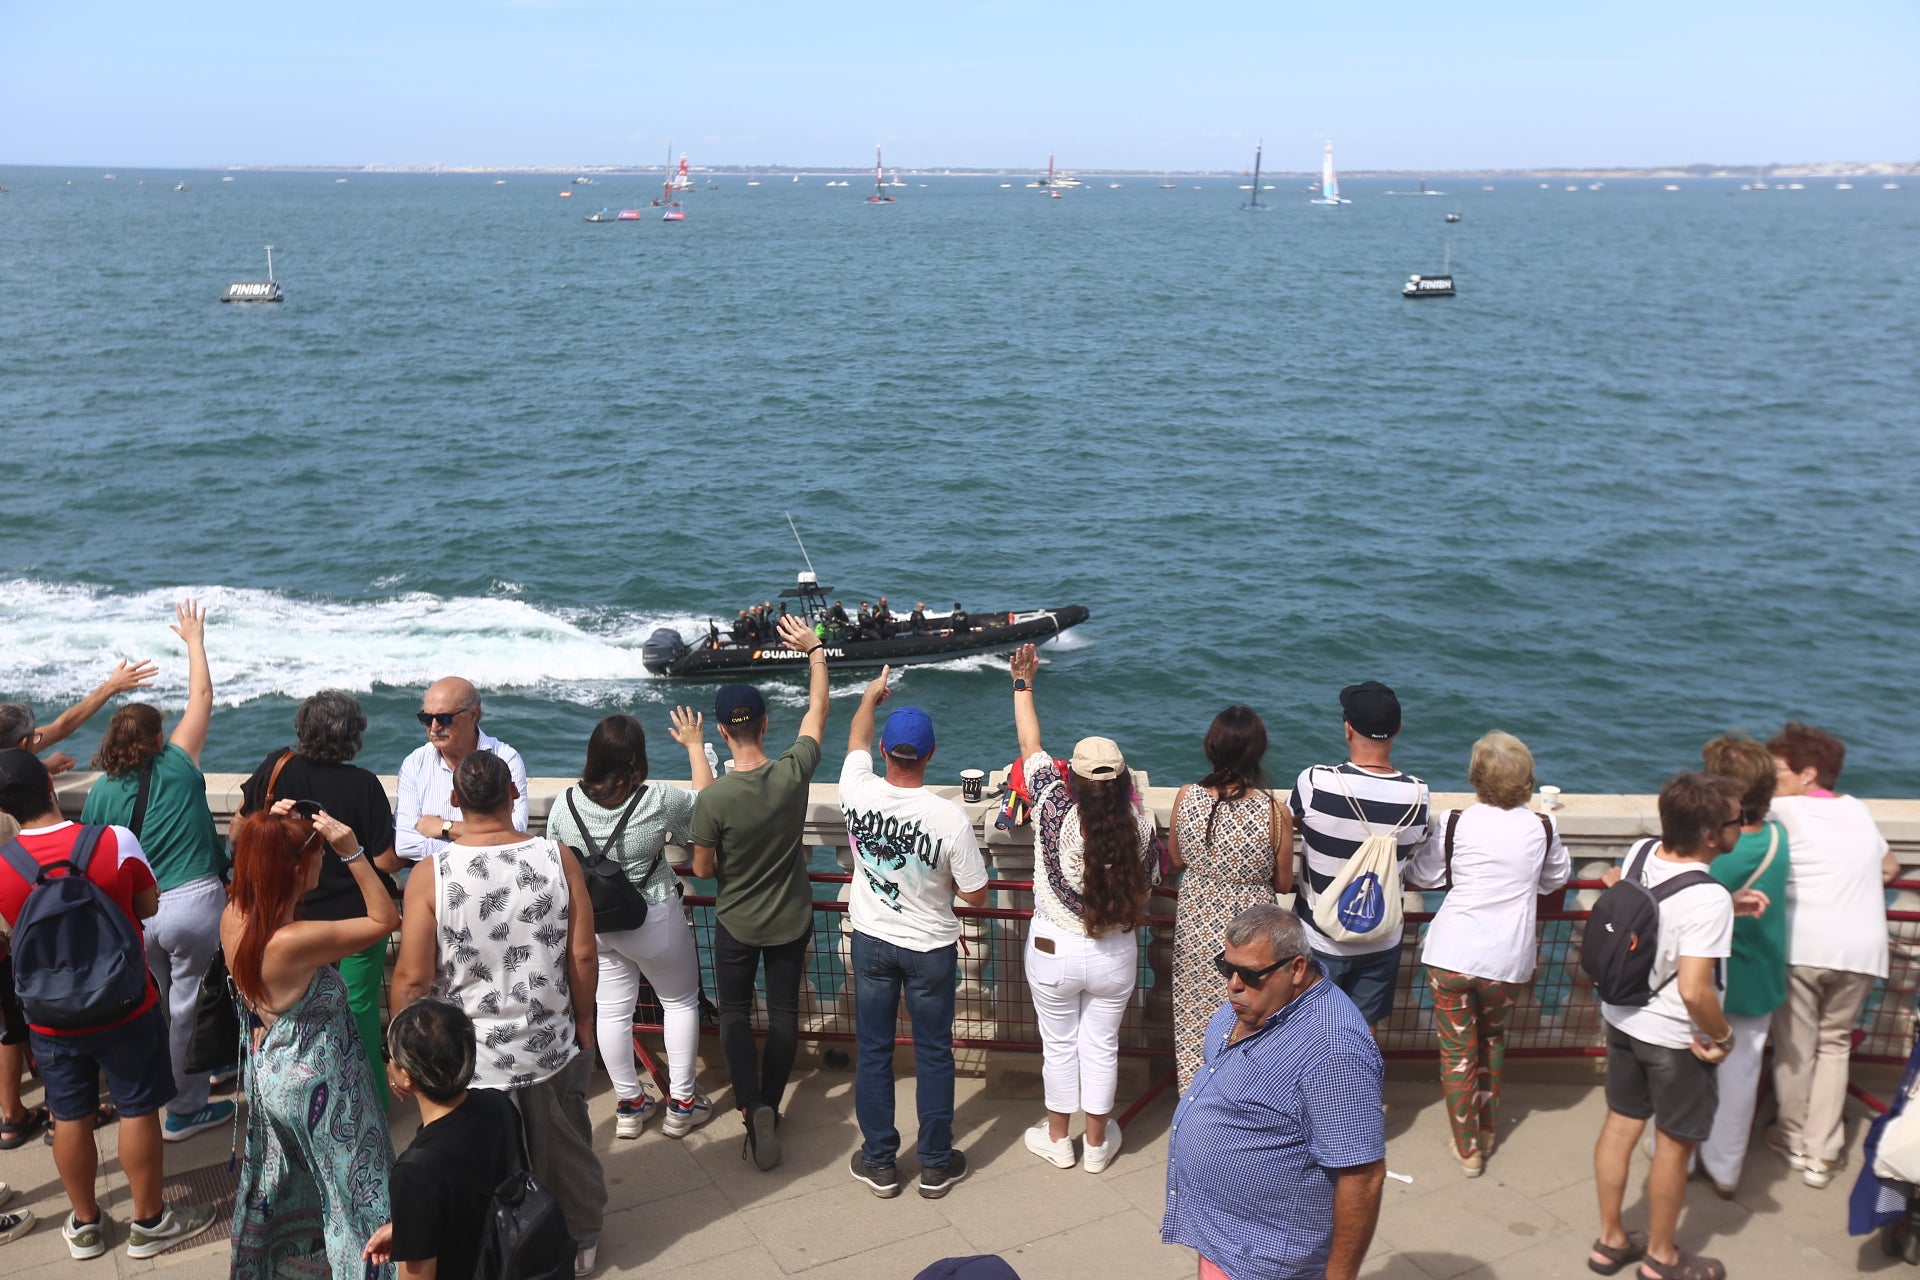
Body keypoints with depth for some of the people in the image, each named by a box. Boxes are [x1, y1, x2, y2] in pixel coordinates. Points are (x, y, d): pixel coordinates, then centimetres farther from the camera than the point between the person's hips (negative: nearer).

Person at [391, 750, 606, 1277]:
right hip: (551, 1049, 2)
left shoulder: (430, 874, -18)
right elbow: (583, 956, -8)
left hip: (468, 1059, -2)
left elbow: (412, 977, -15)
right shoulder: (559, 860, -13)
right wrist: (584, 1026, 8)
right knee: (565, 1153, 24)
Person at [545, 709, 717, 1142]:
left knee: (612, 1010, 15)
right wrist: (694, 744, 5)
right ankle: (682, 1102, 22)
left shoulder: (565, 804, -11)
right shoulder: (658, 802, -23)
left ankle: (629, 1104, 27)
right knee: (681, 1001, 16)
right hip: (654, 920, -3)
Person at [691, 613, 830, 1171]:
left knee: (734, 1012, 16)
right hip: (792, 920, 2)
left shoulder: (713, 799, -27)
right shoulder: (794, 772, -20)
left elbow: (703, 870, -12)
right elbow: (818, 708, -3)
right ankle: (770, 1104, 29)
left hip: (736, 924, -2)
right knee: (784, 1011, 18)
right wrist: (814, 650, 8)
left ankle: (752, 1107, 1)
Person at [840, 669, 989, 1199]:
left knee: (873, 1052, 15)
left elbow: (856, 739, 6)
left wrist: (871, 695, 26)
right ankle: (936, 1165, 25)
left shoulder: (858, 793, -17)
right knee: (934, 1054, 13)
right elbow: (975, 895, -15)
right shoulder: (950, 817, -25)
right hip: (931, 949, -2)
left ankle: (879, 1162, 27)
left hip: (871, 941, 2)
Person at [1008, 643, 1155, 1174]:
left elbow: (1030, 747, -9)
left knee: (1059, 1044, 17)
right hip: (1115, 954, 1)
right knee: (1102, 1045, 18)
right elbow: (1141, 895, -3)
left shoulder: (1055, 810, -23)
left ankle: (1057, 1138, 35)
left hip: (1054, 951, -1)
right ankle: (1098, 1141, 34)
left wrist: (1023, 683, 3)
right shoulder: (1139, 825, -17)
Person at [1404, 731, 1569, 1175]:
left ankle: (1468, 1147, 21)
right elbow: (1556, 878, 13)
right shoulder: (1542, 828, -4)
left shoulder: (1454, 823, -11)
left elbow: (1424, 876, 1)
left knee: (1458, 1050, 12)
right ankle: (1488, 1130, 36)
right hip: (1509, 960, 2)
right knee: (1492, 1040, 26)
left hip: (1452, 955, -2)